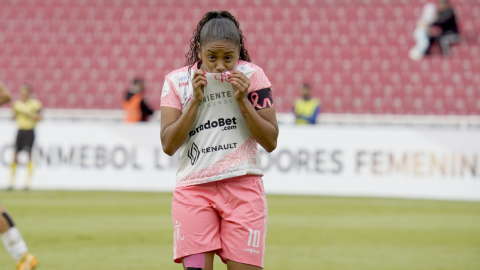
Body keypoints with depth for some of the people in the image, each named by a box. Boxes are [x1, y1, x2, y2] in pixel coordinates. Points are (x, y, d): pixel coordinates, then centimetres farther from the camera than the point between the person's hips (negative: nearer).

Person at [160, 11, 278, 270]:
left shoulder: (252, 75, 1)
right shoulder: (177, 81, 4)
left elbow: (270, 142, 1)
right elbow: (168, 145, -2)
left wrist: (242, 101, -10)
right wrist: (195, 101, -9)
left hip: (242, 188, 0)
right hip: (193, 190, 1)